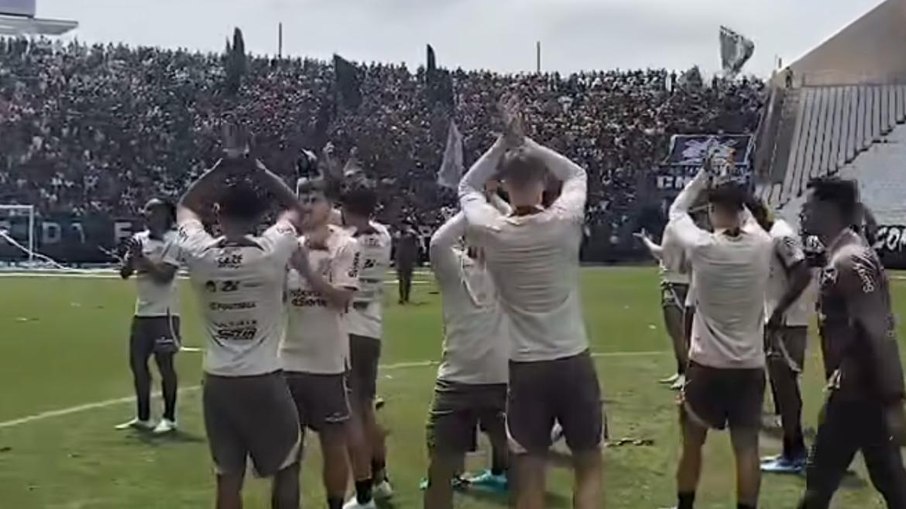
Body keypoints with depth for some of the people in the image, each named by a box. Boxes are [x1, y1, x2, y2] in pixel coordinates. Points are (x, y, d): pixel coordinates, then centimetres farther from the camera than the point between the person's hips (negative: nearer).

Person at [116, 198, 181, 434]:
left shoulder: (173, 241, -11)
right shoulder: (139, 238, 10)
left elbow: (165, 276, -19)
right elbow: (124, 273, 9)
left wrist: (142, 258, -19)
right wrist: (132, 257, -10)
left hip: (164, 312, -8)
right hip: (142, 311, 8)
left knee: (165, 364, -2)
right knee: (137, 362, 10)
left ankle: (169, 418, 7)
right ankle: (143, 417, 20)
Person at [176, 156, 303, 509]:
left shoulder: (200, 254, -7)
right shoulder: (271, 252, -13)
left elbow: (186, 207, 15)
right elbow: (292, 207, 8)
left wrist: (220, 170, 11)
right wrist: (257, 171, 8)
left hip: (218, 382, 3)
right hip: (264, 381, -2)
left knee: (228, 476, 10)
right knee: (286, 466, 17)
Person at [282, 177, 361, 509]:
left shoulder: (345, 246, -7)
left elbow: (343, 298, -18)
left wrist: (306, 270, -25)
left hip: (328, 361, -5)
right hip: (289, 360, 5)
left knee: (333, 442, 6)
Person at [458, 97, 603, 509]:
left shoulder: (490, 230, -8)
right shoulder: (565, 221, -8)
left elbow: (467, 187, 14)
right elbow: (577, 174, 14)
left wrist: (503, 144, 10)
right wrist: (527, 142, 12)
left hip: (525, 368, 0)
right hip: (574, 362, 0)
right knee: (590, 466, 15)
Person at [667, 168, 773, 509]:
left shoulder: (702, 247, -12)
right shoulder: (761, 245, -4)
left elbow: (676, 211, 7)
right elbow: (749, 218, 20)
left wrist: (701, 179, 17)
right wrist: (733, 195, 27)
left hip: (707, 364, -2)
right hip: (750, 365, 2)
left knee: (692, 443, 14)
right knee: (747, 448, 4)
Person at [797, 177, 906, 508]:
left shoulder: (848, 262, -19)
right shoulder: (845, 254, 12)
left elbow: (879, 335, -24)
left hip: (857, 390, -10)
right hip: (866, 387, 10)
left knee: (820, 479, 1)